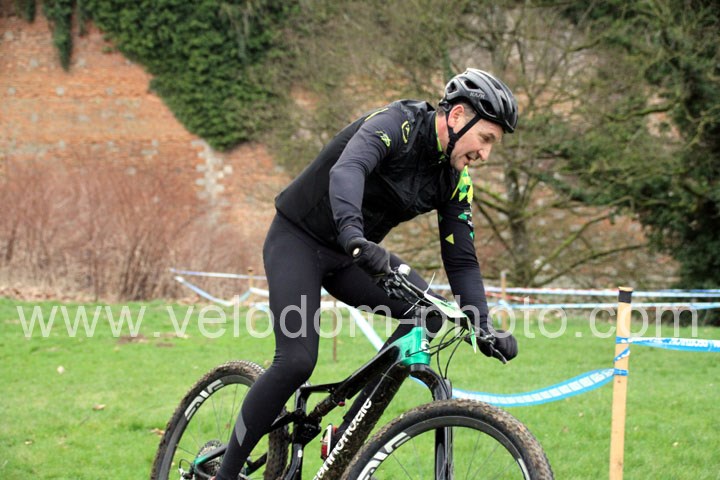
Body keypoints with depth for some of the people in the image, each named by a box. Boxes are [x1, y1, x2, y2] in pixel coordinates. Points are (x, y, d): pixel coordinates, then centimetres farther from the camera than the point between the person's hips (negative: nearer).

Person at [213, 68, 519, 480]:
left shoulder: (456, 179, -2)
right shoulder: (396, 125, -23)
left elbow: (462, 259, -1)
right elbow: (347, 171, -42)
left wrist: (484, 329, -14)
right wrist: (354, 238, -60)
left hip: (351, 257, 7)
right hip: (298, 240, -7)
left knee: (429, 309, -15)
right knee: (296, 362, -22)